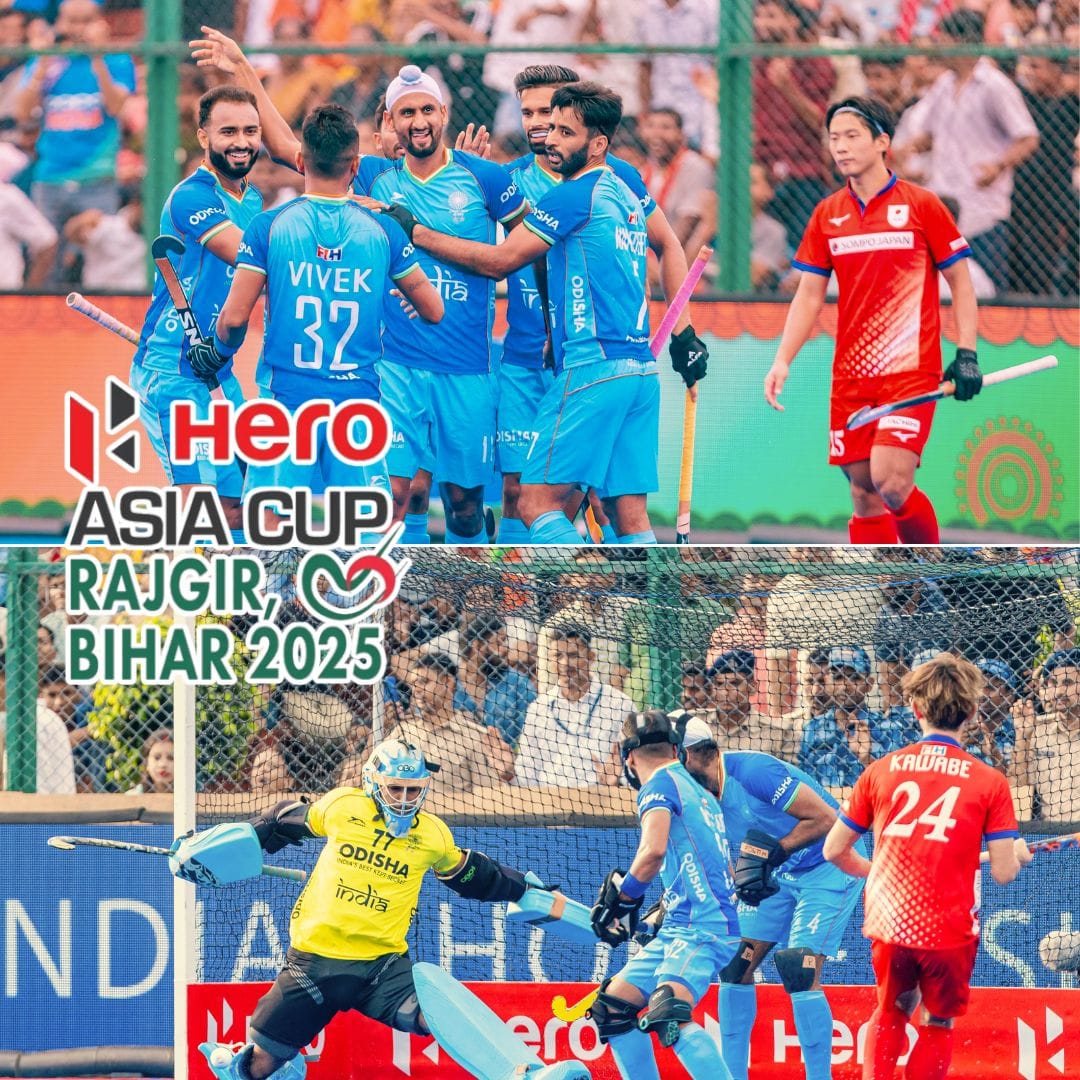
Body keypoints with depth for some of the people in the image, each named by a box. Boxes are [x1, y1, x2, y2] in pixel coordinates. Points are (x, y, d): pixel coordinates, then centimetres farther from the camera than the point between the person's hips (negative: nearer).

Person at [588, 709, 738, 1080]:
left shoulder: (659, 784, -4)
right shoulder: (697, 792, 23)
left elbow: (653, 851, -20)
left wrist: (622, 896, -4)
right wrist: (664, 912, 33)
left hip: (701, 928, -10)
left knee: (667, 1013, -31)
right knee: (610, 1008, 14)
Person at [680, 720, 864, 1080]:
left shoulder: (752, 772, -27)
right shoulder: (703, 797, -2)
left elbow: (825, 818, -25)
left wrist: (772, 853, -28)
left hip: (830, 867, -8)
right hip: (779, 876, 8)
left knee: (800, 973, -18)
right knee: (735, 964, 3)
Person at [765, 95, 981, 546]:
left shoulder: (921, 205, -3)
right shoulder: (827, 214, 9)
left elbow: (960, 282, 2)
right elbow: (809, 296, 12)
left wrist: (967, 355, -6)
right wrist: (782, 361, 0)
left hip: (911, 370, -5)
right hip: (850, 375, 5)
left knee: (891, 480, -17)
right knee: (863, 490, 3)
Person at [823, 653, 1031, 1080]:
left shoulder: (881, 771, 2)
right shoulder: (990, 783, -4)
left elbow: (834, 851, 7)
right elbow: (1003, 872, -5)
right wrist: (1018, 854, 19)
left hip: (889, 922, 2)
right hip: (950, 931, -2)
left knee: (892, 1012, 25)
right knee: (939, 1025, 17)